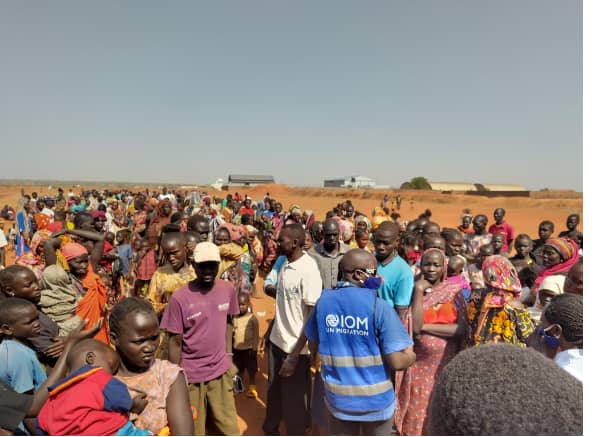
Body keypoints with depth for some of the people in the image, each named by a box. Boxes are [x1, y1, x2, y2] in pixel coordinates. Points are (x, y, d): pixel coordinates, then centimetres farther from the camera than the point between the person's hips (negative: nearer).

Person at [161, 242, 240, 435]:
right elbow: (175, 342, -10)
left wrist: (228, 356, 9)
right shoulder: (179, 298, -17)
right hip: (190, 375, -3)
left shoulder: (228, 290, -6)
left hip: (221, 370, 3)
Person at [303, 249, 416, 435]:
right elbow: (398, 361, -20)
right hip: (376, 399, -3)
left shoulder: (323, 300, -7)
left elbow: (314, 347, 4)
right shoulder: (379, 306, -20)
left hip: (337, 397, 3)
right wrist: (413, 355, 1)